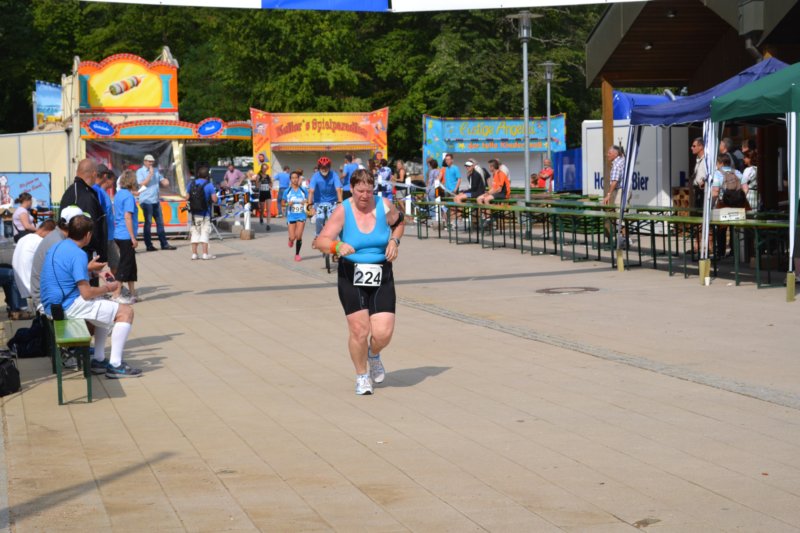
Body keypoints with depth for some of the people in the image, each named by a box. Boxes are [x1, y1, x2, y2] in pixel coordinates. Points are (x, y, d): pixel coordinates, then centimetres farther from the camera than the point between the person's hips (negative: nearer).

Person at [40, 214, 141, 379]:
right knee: (126, 312, -6)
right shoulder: (77, 254, -19)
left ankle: (98, 360, 26)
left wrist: (89, 270, 28)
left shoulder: (56, 248, 11)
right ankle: (115, 365, -6)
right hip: (69, 306, -10)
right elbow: (86, 293, -21)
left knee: (106, 308, 30)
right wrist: (108, 288, -4)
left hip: (52, 306, 10)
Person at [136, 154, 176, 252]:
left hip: (156, 200, 6)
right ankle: (149, 245, 2)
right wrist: (150, 173, -16)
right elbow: (143, 184, -16)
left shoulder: (156, 171, 13)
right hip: (146, 201, -6)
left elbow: (163, 182, 18)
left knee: (160, 222, 9)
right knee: (148, 223, -3)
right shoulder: (140, 172, -4)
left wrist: (165, 181, -6)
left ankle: (164, 244, 14)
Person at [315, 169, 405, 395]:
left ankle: (374, 355, 30)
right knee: (359, 330, -6)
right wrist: (338, 246, -35)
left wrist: (394, 241, 1)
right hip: (351, 277, -1)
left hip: (382, 277, 2)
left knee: (383, 333, -7)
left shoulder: (385, 206, -2)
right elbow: (322, 240, -14)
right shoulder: (343, 211, -8)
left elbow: (399, 222, 19)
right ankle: (362, 376, 19)